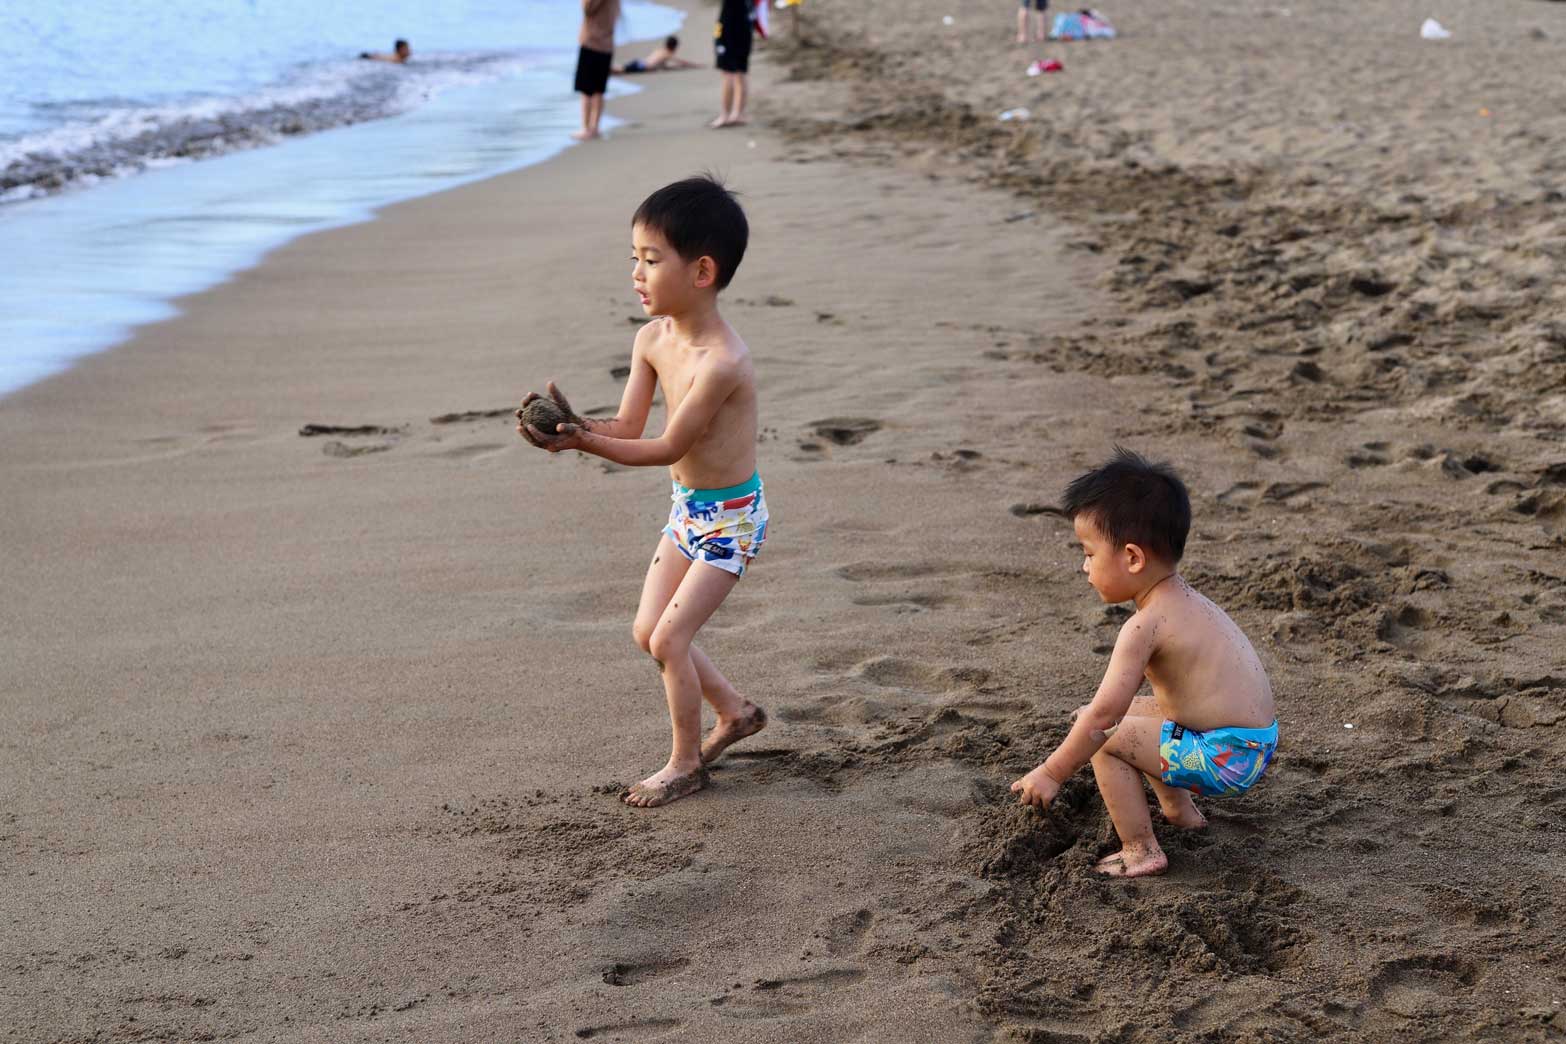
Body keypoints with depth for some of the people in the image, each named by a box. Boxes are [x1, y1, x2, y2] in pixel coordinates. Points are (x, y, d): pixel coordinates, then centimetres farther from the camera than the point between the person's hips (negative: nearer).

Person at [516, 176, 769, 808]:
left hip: (730, 517, -8)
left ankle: (686, 763, 11)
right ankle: (735, 713, 32)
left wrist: (582, 441, -34)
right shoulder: (652, 340, -5)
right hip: (687, 510, 8)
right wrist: (571, 425, -24)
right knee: (648, 631, 12)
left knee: (668, 638, -7)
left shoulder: (722, 362, -30)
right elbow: (626, 427, -4)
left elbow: (667, 447, -27)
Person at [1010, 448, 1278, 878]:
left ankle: (1141, 851, -3)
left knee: (1107, 739, -8)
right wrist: (1104, 708, 29)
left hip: (1225, 757, -10)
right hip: (1255, 742, 10)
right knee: (1135, 709, 25)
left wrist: (1051, 773, -14)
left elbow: (1103, 712, -21)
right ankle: (1178, 808, 33)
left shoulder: (1145, 626, -21)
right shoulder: (1186, 601, 9)